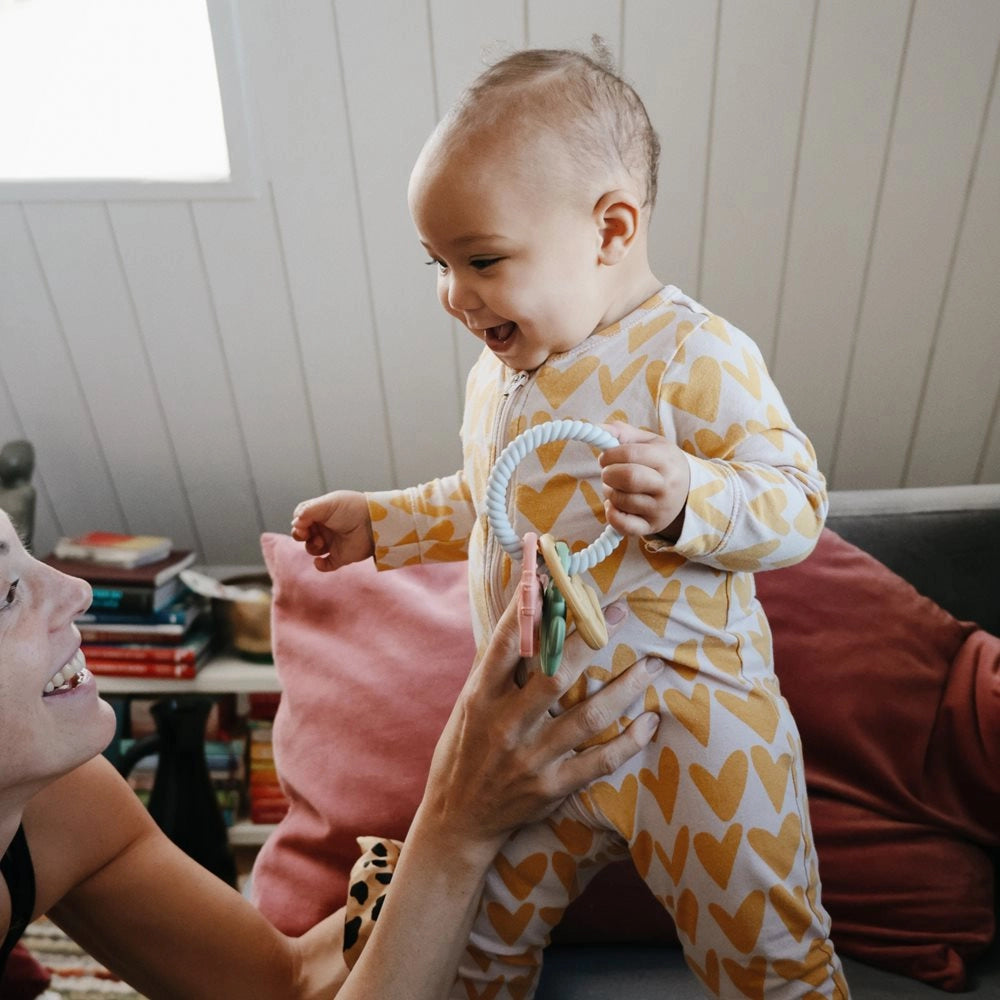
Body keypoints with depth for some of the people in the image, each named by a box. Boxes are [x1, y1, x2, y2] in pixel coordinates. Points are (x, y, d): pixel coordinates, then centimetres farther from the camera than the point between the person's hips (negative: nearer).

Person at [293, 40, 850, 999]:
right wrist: (381, 520, 14)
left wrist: (685, 497, -34)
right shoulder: (496, 375, 6)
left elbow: (797, 502, -15)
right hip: (529, 721, 6)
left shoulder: (692, 352, -16)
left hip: (686, 717, -5)